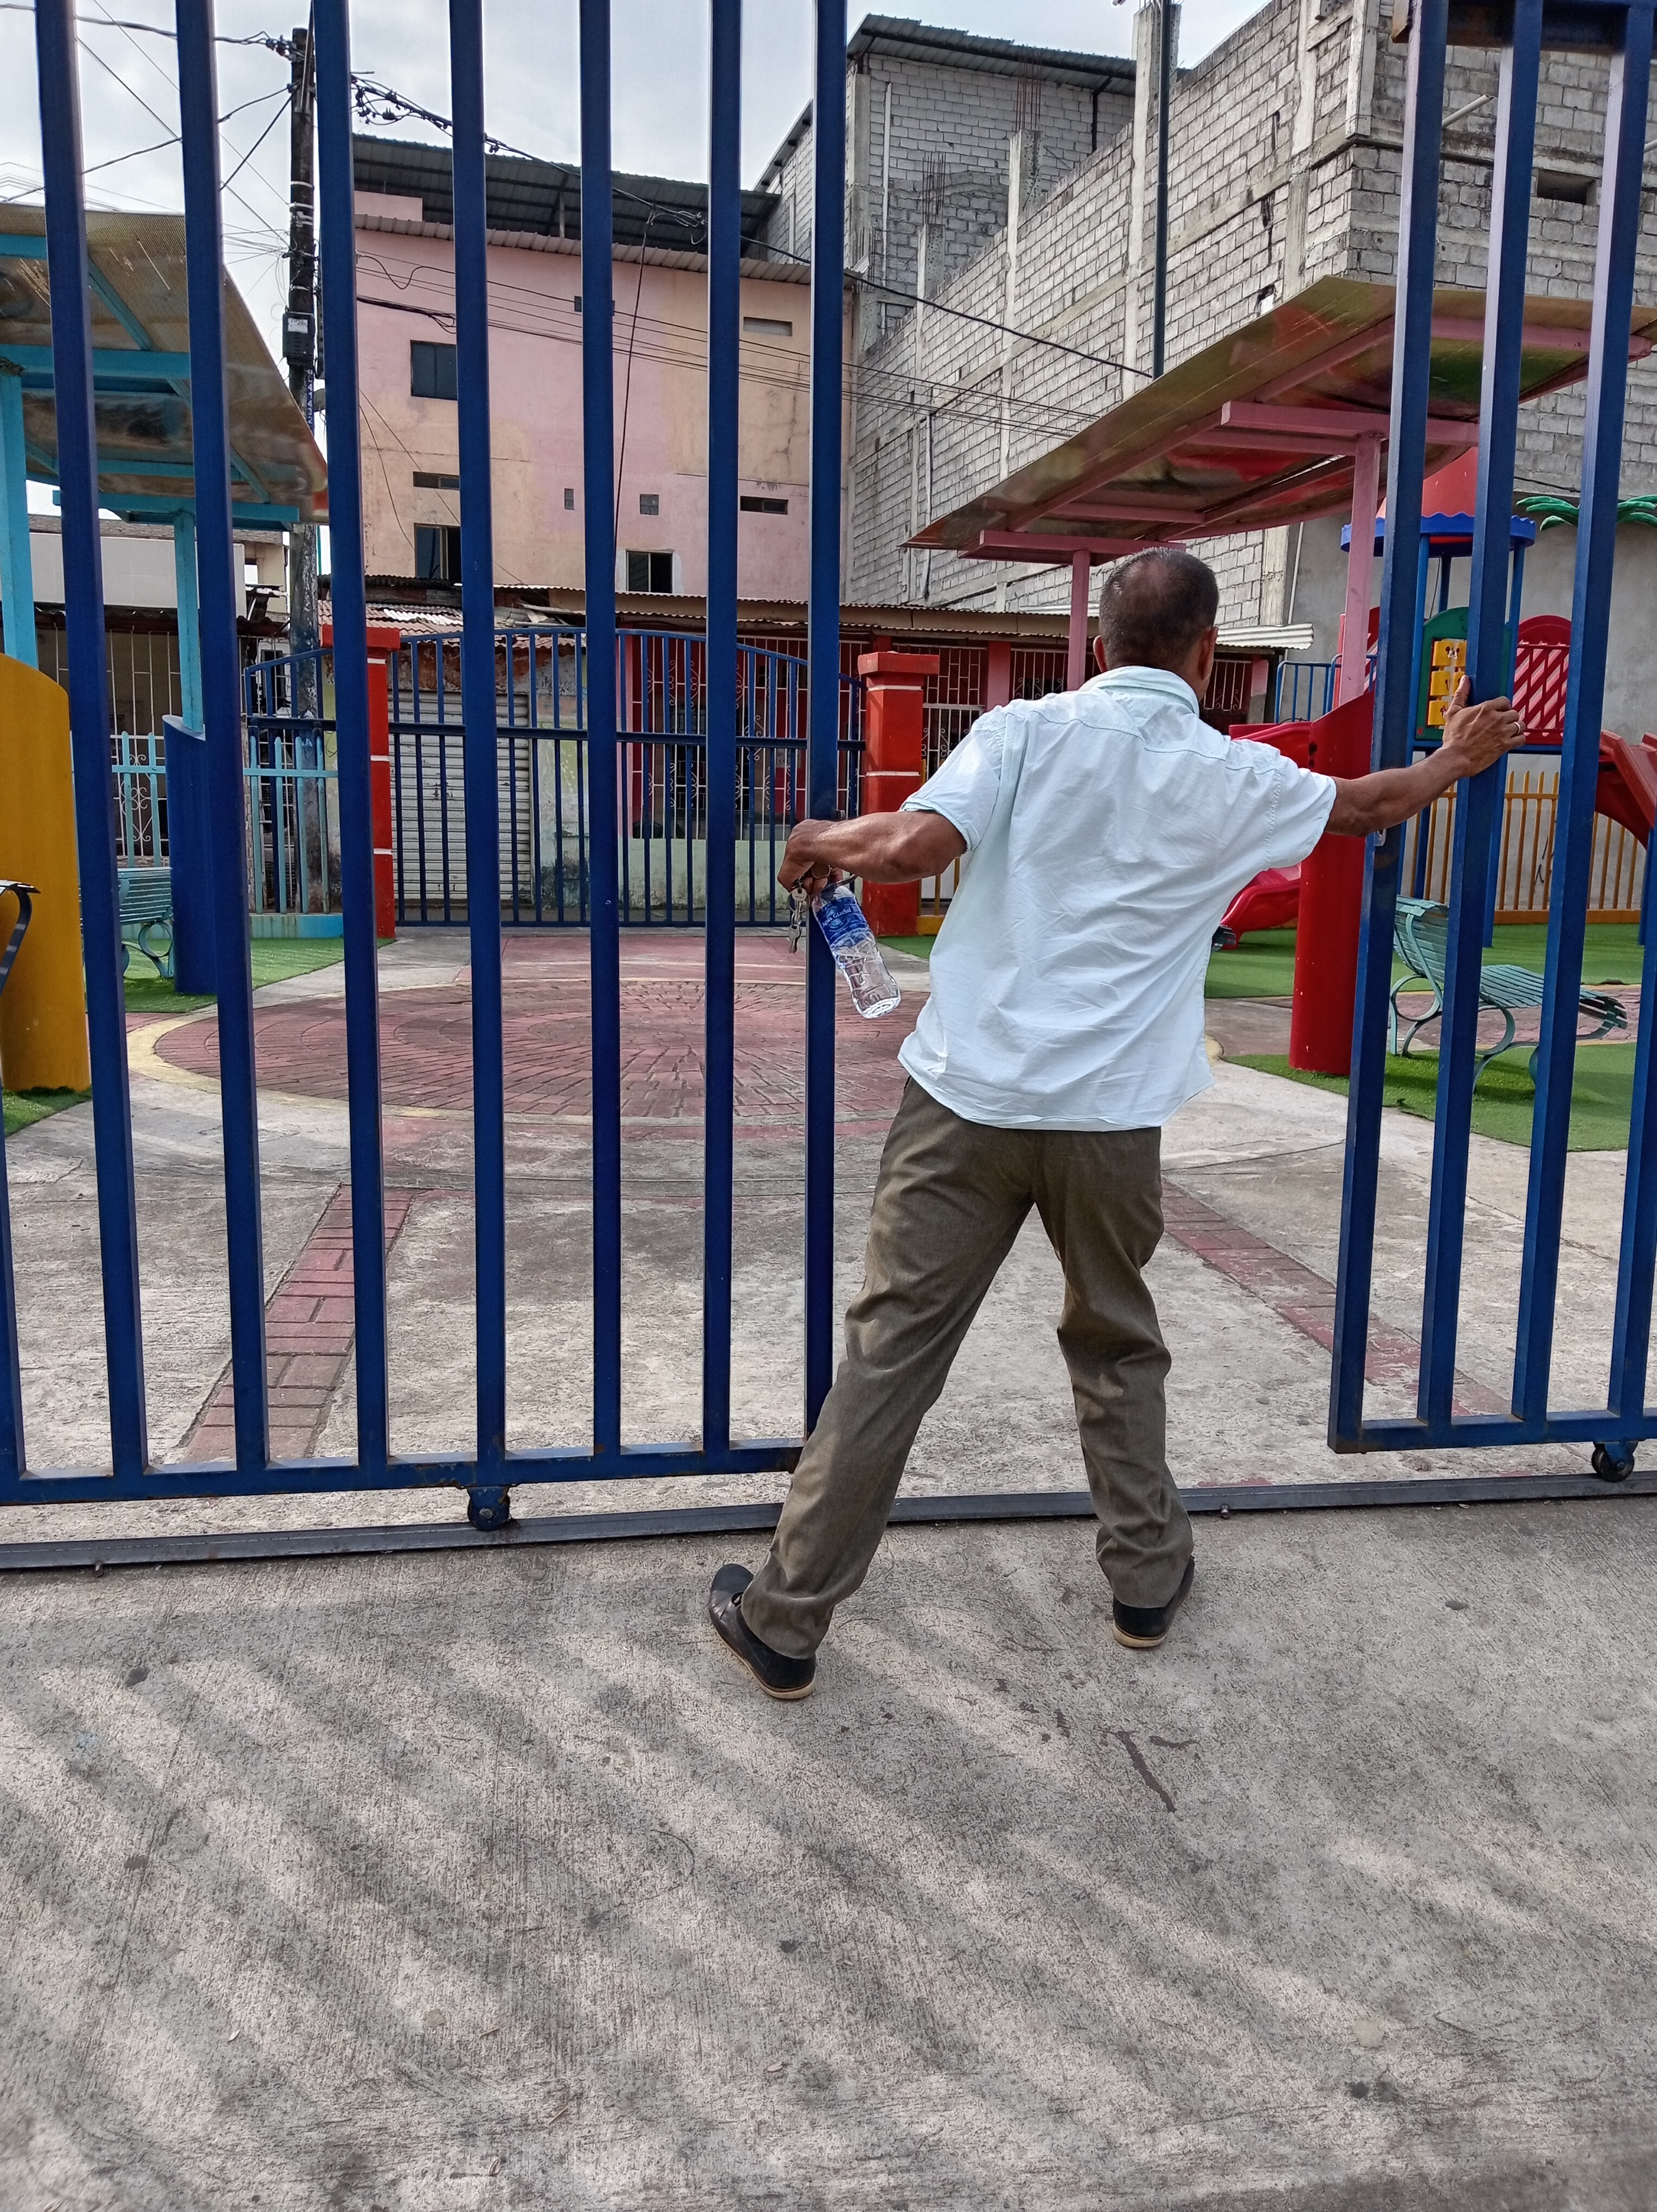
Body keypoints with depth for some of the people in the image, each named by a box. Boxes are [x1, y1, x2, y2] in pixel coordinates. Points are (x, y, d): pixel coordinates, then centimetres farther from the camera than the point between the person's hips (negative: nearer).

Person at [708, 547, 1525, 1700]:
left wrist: (824, 841, 4)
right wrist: (1455, 761, 45)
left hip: (970, 1096, -1)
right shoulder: (1236, 778, 5)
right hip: (1111, 1119, 1)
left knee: (892, 1349, 4)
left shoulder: (1028, 729, -2)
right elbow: (1374, 803, 24)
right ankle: (1148, 1579, 36)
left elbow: (916, 845, -17)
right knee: (1117, 1346, 22)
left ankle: (786, 1618, 13)